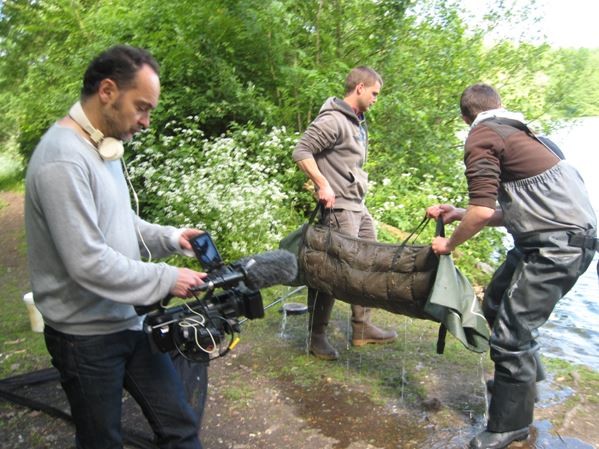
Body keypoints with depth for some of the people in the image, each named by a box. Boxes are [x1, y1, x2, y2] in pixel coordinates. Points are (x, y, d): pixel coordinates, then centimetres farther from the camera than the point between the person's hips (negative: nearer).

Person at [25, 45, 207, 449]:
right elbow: (88, 263, -27)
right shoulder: (63, 159, -24)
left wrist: (169, 237, 0)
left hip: (130, 319, 8)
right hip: (86, 335, -8)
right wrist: (166, 279, -18)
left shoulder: (104, 146, 7)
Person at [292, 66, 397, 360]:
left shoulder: (358, 122, 17)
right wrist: (323, 185, -22)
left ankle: (362, 329, 26)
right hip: (339, 207, -10)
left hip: (359, 206, 10)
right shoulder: (333, 120, -13)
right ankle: (316, 336, 9)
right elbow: (301, 152, -18)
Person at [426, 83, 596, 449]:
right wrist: (459, 214, 21)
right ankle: (526, 381, 40)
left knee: (510, 333, -4)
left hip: (557, 242, -10)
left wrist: (449, 244, -3)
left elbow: (482, 212, -19)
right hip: (564, 236, 10)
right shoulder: (515, 132, 20)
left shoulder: (482, 136, -9)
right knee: (497, 305, 22)